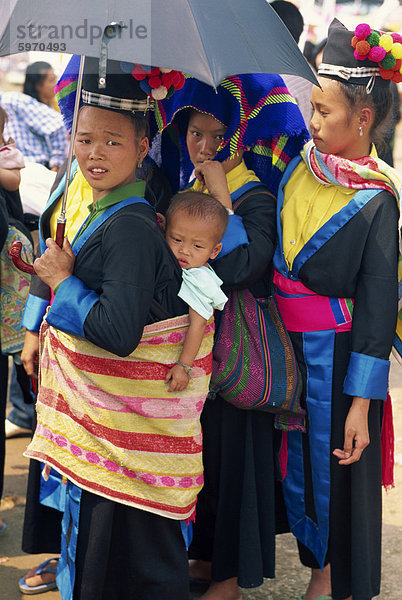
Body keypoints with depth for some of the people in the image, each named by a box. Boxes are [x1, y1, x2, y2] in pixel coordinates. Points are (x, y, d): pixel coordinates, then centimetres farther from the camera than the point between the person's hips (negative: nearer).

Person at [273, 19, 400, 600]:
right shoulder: (301, 164, -1)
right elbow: (265, 242, 13)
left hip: (334, 352, -5)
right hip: (284, 339, 5)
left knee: (336, 462, 9)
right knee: (293, 450, 17)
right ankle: (315, 553, 39)